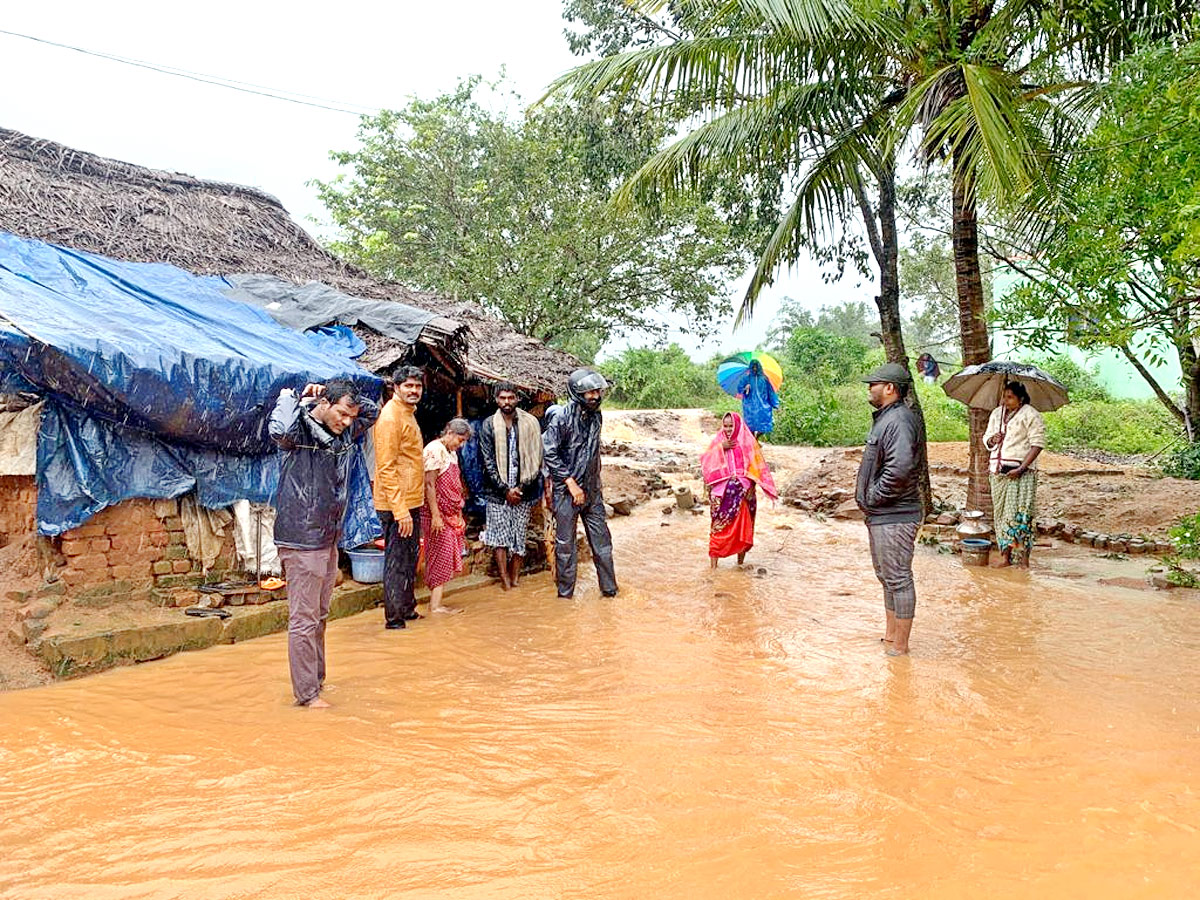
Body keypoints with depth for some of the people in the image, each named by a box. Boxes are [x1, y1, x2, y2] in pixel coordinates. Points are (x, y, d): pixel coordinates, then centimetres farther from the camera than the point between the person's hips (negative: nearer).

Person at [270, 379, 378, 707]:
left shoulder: (343, 434, 9)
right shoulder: (300, 429, -13)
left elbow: (372, 411, 25)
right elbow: (280, 431, -37)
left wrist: (346, 398, 8)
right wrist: (295, 397, -20)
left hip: (329, 538, 8)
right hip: (302, 539, -8)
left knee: (319, 616, 17)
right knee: (304, 620, -2)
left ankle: (317, 680, 28)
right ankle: (307, 693, 6)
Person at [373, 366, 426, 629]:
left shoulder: (408, 415, 15)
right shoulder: (390, 417, -15)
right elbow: (386, 468, -21)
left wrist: (411, 506, 19)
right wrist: (400, 510, -24)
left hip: (411, 502, 10)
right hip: (397, 506, -10)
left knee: (409, 559, 18)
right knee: (397, 563, -2)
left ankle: (407, 610, 30)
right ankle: (394, 618, 7)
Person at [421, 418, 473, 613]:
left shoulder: (451, 453, 16)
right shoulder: (434, 450, -14)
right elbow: (429, 485, -19)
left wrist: (458, 514, 18)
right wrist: (435, 515, -21)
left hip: (450, 514, 9)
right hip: (437, 513, -9)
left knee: (445, 557, 7)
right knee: (441, 555, -7)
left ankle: (436, 603, 11)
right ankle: (435, 604, -2)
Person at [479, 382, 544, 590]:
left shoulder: (530, 423, 2)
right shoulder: (488, 425, 1)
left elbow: (536, 459, 1)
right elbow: (488, 462, -2)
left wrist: (521, 487, -7)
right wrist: (505, 489, -8)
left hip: (522, 490, 0)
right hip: (498, 491, 0)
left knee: (520, 536, 3)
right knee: (500, 537, -1)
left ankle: (515, 579, 14)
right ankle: (505, 581, 5)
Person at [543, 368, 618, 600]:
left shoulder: (596, 416, 6)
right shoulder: (561, 417, -14)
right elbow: (549, 453, -16)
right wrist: (571, 483, -17)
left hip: (591, 490, 6)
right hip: (566, 490, -6)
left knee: (601, 538, 8)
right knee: (565, 543, 3)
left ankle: (609, 588, 19)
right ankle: (565, 594, 15)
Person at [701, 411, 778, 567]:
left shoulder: (747, 441, 1)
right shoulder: (718, 440, 6)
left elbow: (759, 466, 1)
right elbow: (705, 461, -3)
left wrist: (769, 488, -3)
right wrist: (720, 447, -13)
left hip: (742, 492, 0)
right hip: (722, 491, 0)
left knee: (742, 524, 5)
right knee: (719, 525, -5)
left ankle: (741, 556, 21)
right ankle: (714, 559, -3)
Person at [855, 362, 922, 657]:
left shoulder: (899, 420, -18)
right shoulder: (884, 418, 15)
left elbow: (900, 468, -31)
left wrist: (875, 496, -19)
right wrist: (869, 499, 13)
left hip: (894, 517, -11)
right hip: (879, 515, 11)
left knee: (898, 579, -2)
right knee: (887, 577, 20)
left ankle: (900, 647, 7)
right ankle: (891, 634, 33)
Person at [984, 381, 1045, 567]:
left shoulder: (1030, 415, -4)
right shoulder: (996, 413, 15)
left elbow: (1037, 444, -9)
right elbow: (986, 437, 22)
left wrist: (1021, 468, -17)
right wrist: (991, 440, -4)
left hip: (1020, 472, -6)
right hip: (998, 471, 6)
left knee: (1019, 513, -9)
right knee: (1000, 512, 3)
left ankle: (1023, 557, -5)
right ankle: (1005, 555, 7)